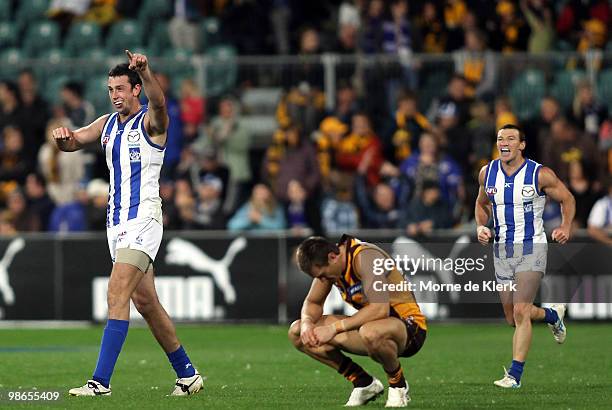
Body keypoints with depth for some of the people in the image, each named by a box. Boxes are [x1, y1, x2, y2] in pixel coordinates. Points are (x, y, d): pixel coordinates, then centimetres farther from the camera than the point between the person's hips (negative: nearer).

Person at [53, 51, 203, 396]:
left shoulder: (150, 122, -7)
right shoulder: (107, 124, 15)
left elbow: (158, 102, -28)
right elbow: (73, 143, 17)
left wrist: (145, 71, -48)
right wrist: (63, 136, -9)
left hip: (143, 219, -8)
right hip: (117, 222, 8)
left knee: (117, 295, -19)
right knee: (146, 303, 13)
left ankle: (101, 381, -23)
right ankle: (187, 374, 24)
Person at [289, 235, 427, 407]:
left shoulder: (365, 257, -25)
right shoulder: (328, 262, 0)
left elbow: (380, 309, -35)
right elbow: (312, 302, 13)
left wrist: (335, 327, -32)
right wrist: (307, 323, -11)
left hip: (408, 326, -8)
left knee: (371, 333, -45)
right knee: (297, 332, -1)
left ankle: (398, 386, -12)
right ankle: (364, 383, 7)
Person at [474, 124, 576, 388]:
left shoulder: (540, 175, -9)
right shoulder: (487, 173, 3)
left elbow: (567, 199, 4)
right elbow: (482, 204, 20)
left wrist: (565, 227, -11)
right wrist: (481, 227, 2)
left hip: (531, 248, -5)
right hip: (502, 249, 5)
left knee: (520, 312, -15)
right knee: (512, 318, 12)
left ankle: (515, 374, -11)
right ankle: (552, 315, 43)